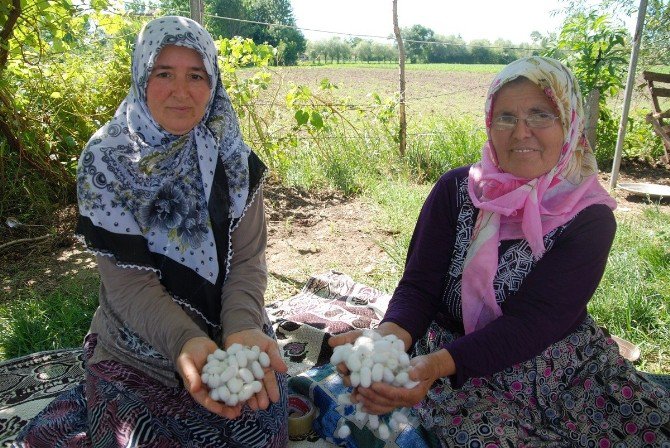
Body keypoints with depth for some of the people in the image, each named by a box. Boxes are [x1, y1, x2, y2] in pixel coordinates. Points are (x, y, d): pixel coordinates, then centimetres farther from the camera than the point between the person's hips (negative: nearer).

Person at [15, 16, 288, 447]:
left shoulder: (235, 160, -7)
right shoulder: (106, 161, -12)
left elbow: (247, 260, -10)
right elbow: (129, 280, -17)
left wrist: (242, 329, -30)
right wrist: (186, 342, -34)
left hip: (233, 338, 2)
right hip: (139, 354, -1)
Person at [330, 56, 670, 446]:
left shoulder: (590, 217, -10)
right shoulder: (456, 191, -7)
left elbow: (533, 323, -20)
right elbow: (418, 286, -10)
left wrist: (438, 363, -35)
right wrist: (390, 337, -34)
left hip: (565, 363, 2)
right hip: (457, 364, -1)